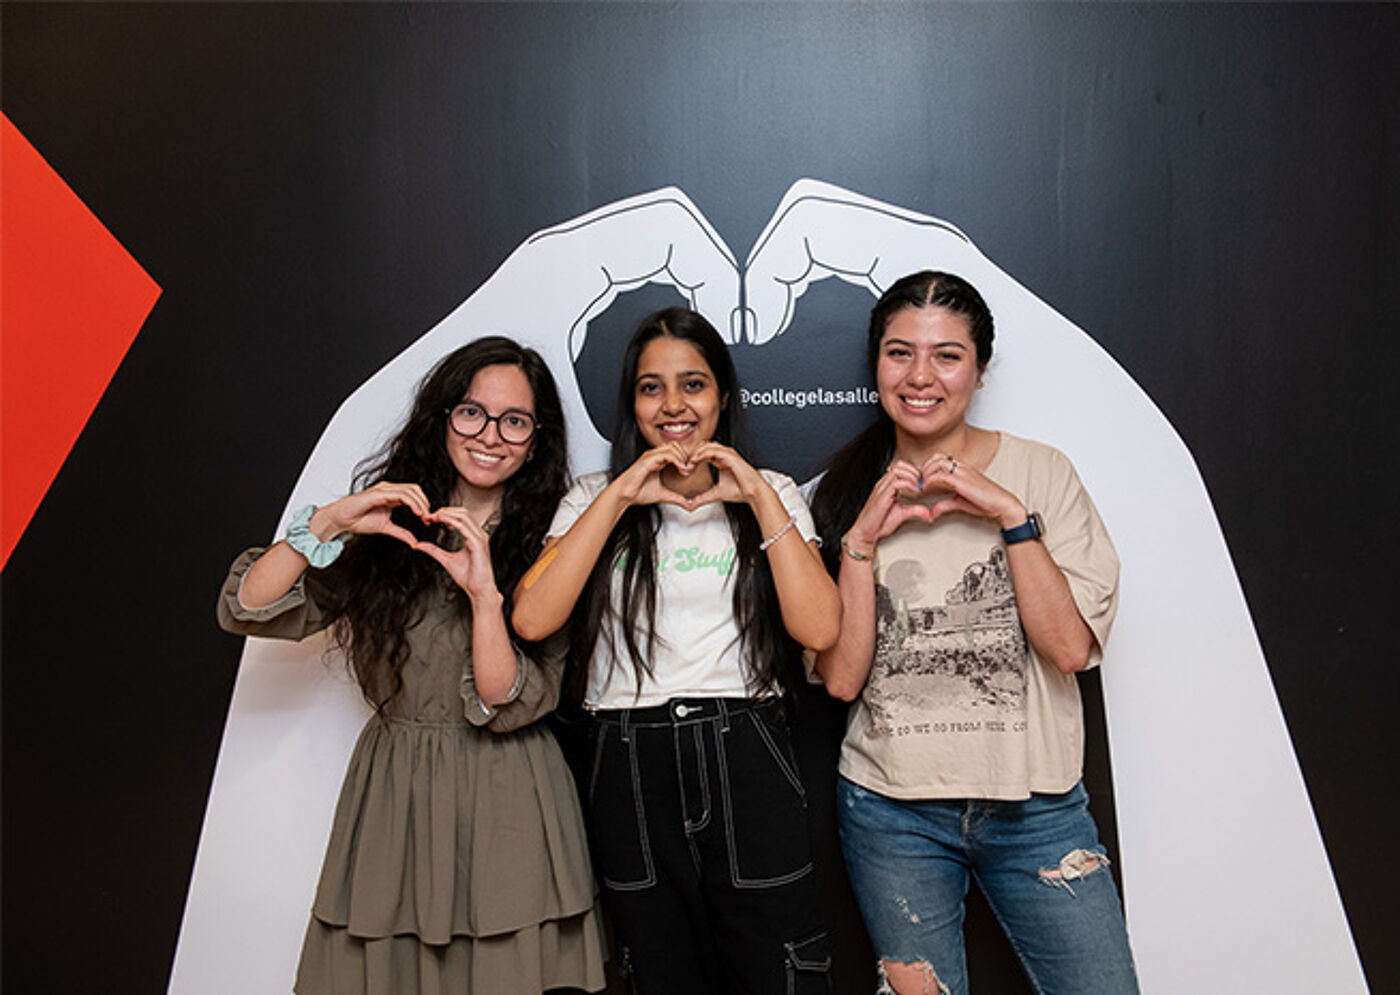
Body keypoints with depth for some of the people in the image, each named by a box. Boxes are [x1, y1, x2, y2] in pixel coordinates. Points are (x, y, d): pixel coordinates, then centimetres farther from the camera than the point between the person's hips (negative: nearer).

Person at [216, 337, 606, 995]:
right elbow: (244, 610, -6)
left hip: (506, 805, -2)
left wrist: (483, 593, -26)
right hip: (392, 791, 2)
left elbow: (508, 708, -13)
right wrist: (328, 524, -17)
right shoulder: (385, 531, 1)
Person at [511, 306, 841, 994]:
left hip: (744, 762, 0)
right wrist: (621, 496, -12)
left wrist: (760, 498, -11)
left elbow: (818, 629, -8)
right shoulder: (595, 498, 7)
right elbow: (533, 620, -10)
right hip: (629, 765, 1)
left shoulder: (771, 496, 7)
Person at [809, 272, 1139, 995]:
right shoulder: (844, 493, 1)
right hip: (891, 809, 1)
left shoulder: (1040, 473, -2)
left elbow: (1071, 649, -11)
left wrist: (1012, 516, -18)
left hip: (1036, 805, 0)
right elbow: (841, 678, -6)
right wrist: (863, 538, -15)